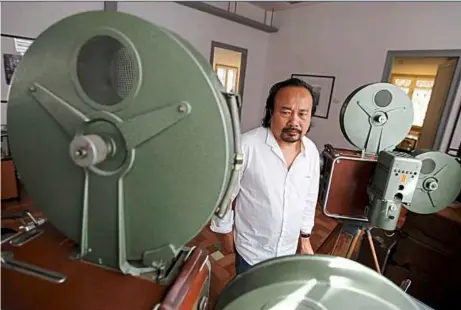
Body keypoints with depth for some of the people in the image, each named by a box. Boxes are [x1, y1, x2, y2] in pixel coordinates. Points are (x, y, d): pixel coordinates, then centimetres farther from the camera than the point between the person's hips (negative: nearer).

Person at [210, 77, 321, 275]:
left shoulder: (312, 152, -7)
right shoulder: (246, 145, -26)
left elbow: (309, 199, 5)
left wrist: (305, 237, 10)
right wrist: (227, 232, -6)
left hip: (289, 250, 5)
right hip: (251, 251, -4)